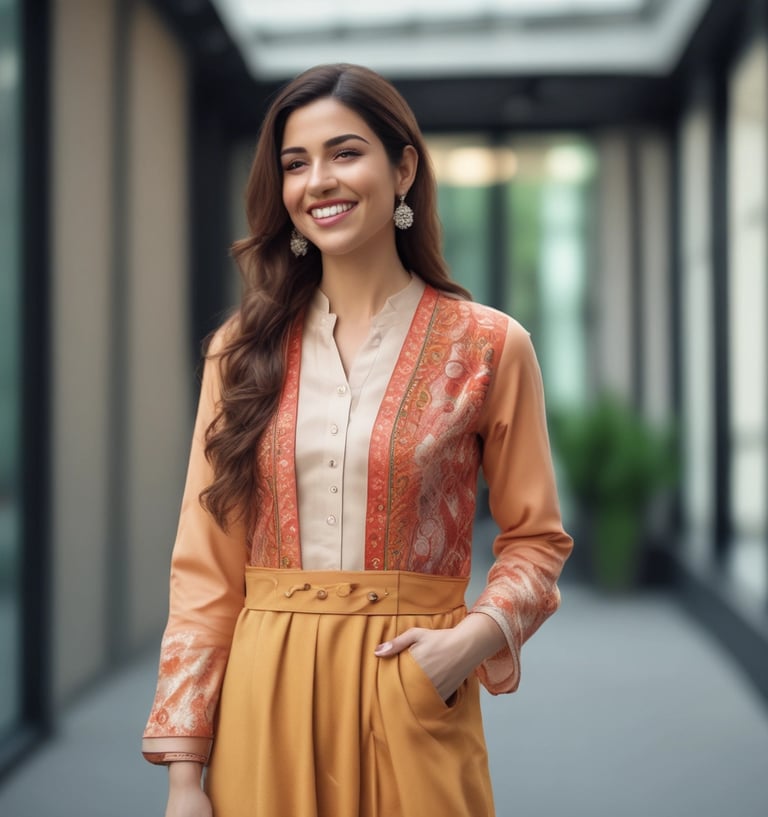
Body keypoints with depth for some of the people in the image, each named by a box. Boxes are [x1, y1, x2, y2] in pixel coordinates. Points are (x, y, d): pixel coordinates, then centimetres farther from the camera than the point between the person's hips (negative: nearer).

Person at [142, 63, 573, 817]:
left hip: (411, 694, -1)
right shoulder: (242, 349, 3)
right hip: (264, 698, 2)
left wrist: (475, 634, -14)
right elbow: (205, 562, 1)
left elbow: (534, 536, 6)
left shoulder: (487, 345, -2)